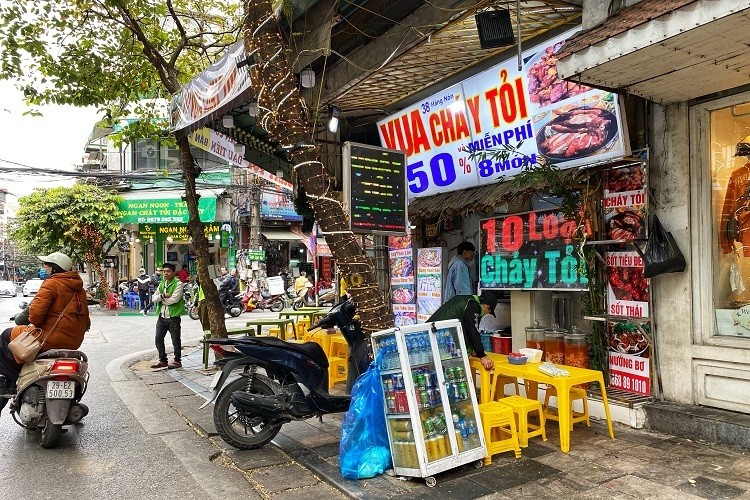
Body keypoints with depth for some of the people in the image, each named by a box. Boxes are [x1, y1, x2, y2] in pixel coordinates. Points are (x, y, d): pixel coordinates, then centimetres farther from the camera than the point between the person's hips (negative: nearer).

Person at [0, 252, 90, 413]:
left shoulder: (52, 283, -8)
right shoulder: (80, 289, 15)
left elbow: (36, 312, -19)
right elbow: (86, 322, 19)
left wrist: (36, 323, 0)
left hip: (51, 339, -8)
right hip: (73, 343, 8)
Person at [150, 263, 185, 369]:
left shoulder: (178, 283, -8)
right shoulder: (161, 284, 14)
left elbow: (174, 299, -20)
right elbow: (154, 298, 4)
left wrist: (161, 300, -7)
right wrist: (163, 296, -14)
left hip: (173, 317, -7)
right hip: (162, 317, 7)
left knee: (176, 341, 2)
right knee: (158, 339, 10)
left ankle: (177, 361, 14)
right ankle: (163, 360, 23)